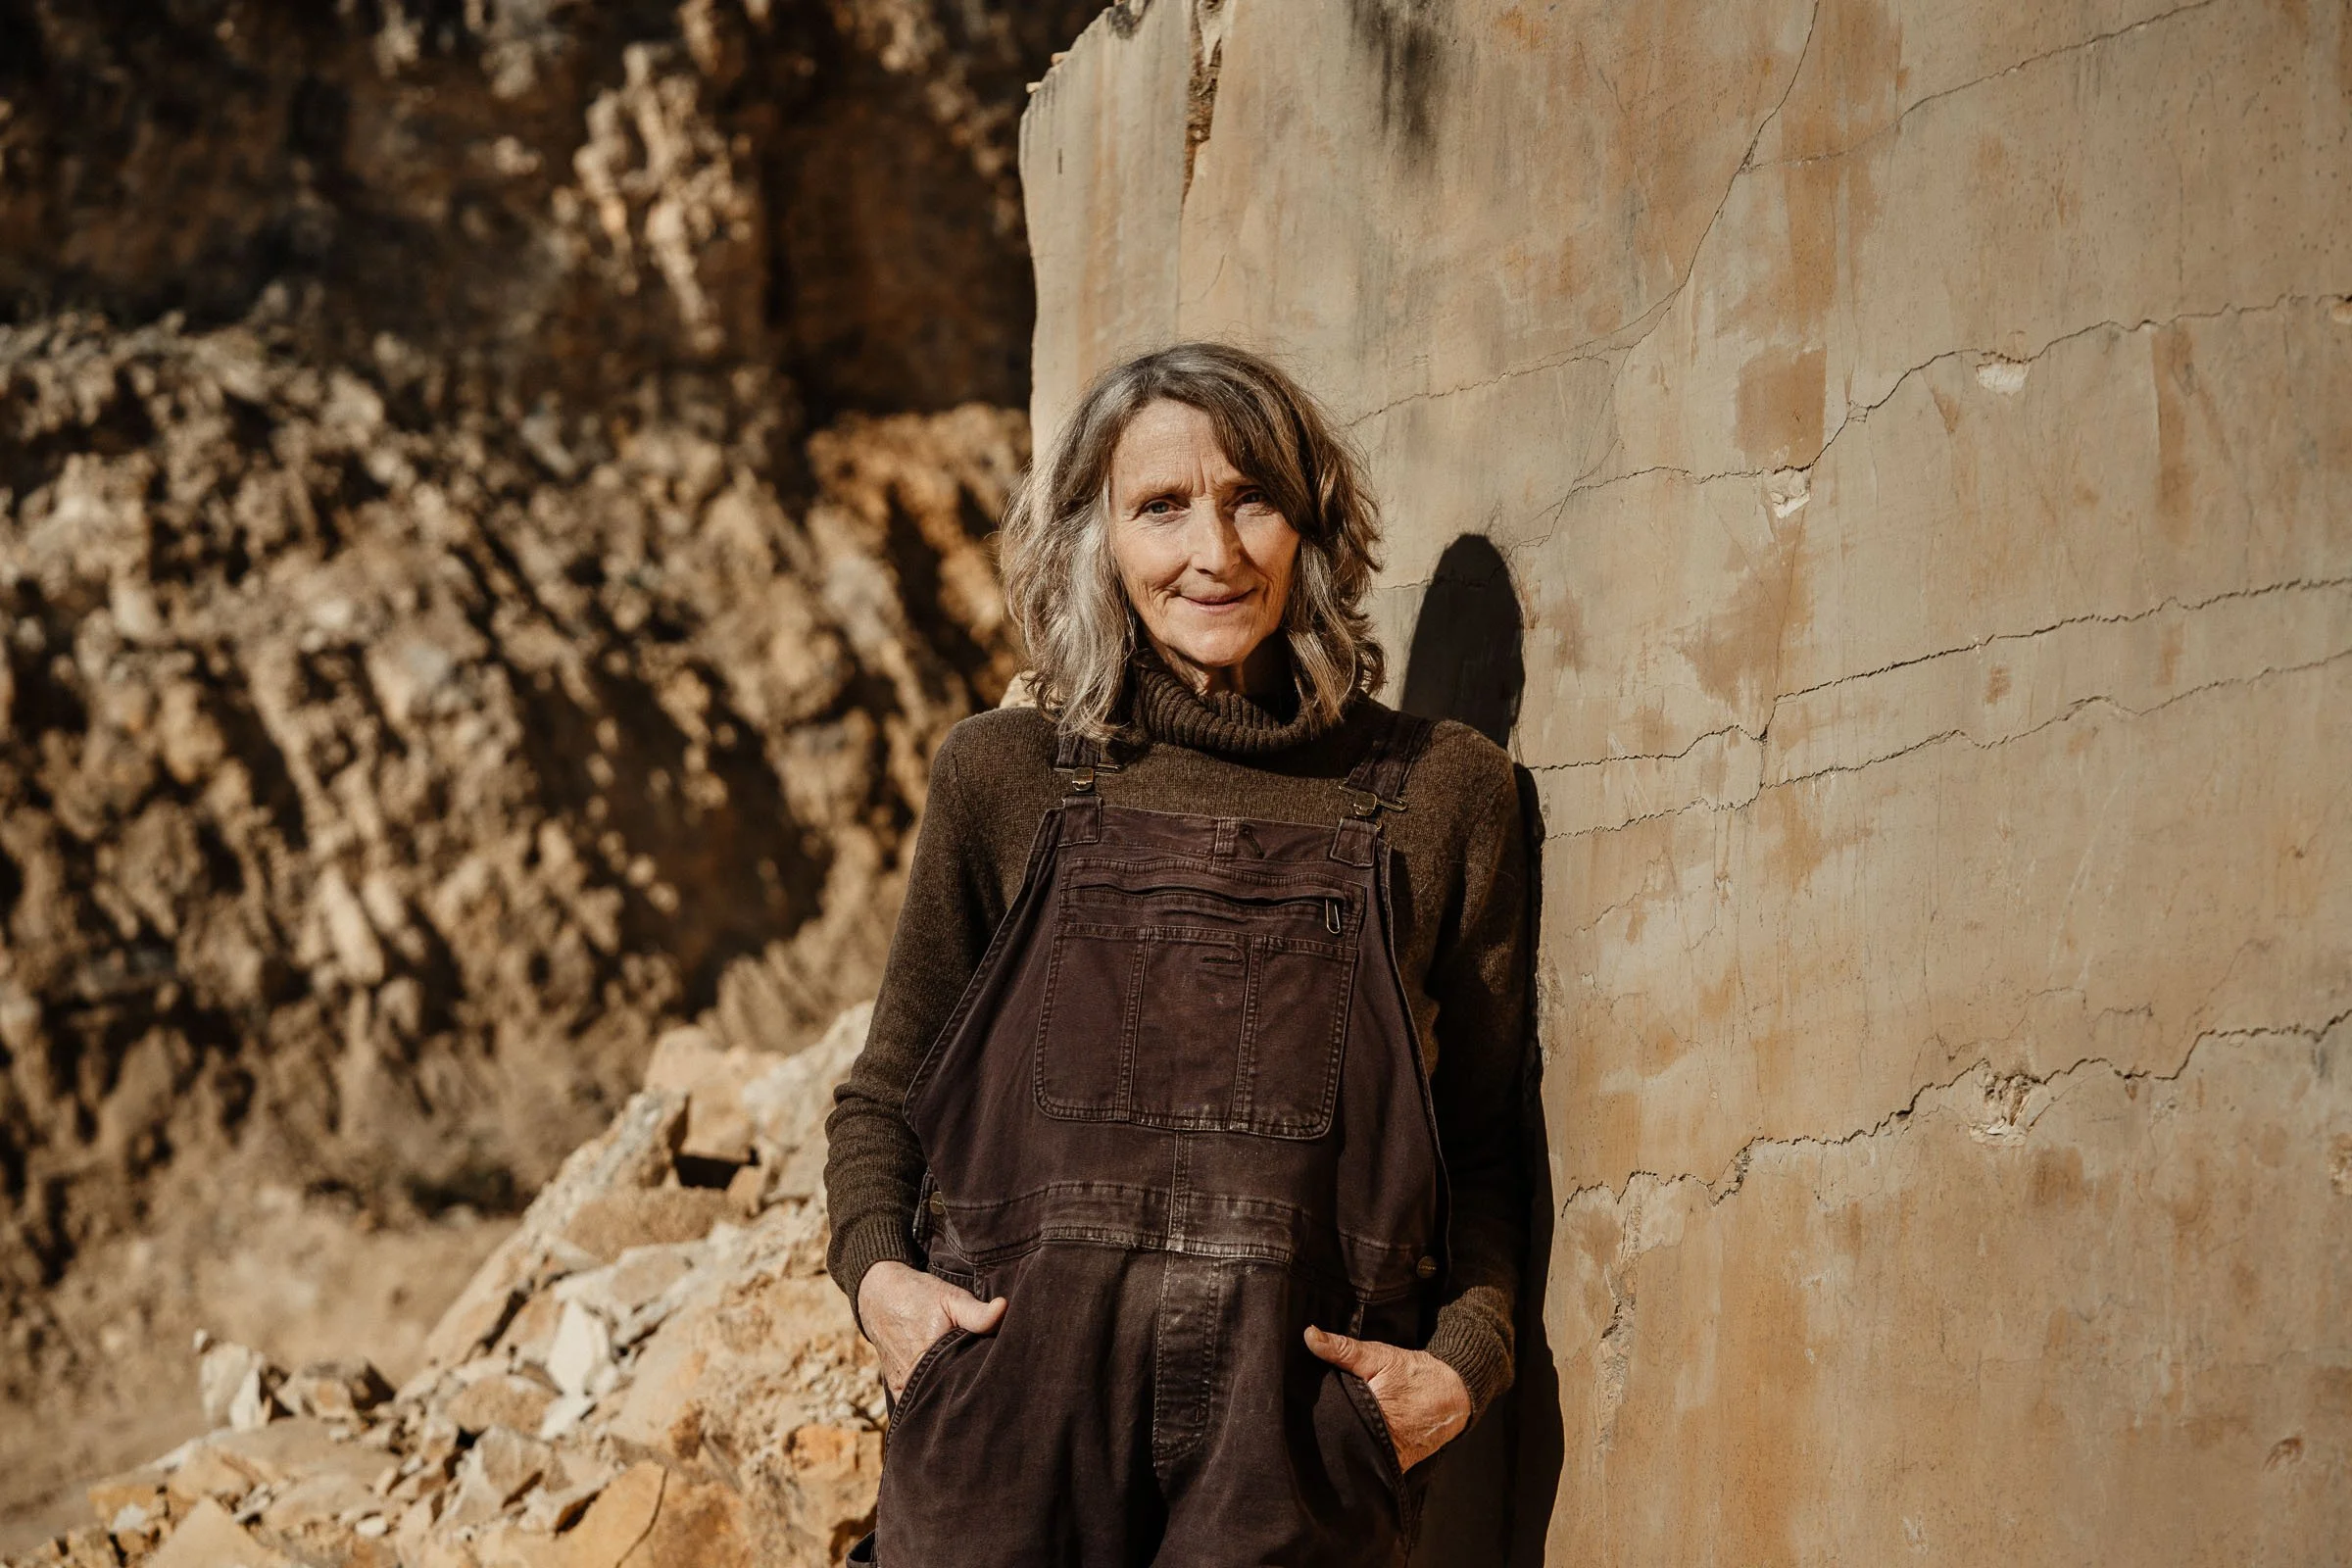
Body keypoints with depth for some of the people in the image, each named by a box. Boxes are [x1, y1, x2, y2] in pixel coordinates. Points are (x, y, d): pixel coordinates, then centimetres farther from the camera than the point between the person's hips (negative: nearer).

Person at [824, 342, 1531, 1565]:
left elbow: (1485, 1139, 12)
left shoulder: (1439, 792, 8)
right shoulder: (1005, 777, 8)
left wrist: (1464, 1358, -3)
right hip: (1013, 1414, 0)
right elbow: (884, 1095, 17)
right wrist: (875, 1269, -1)